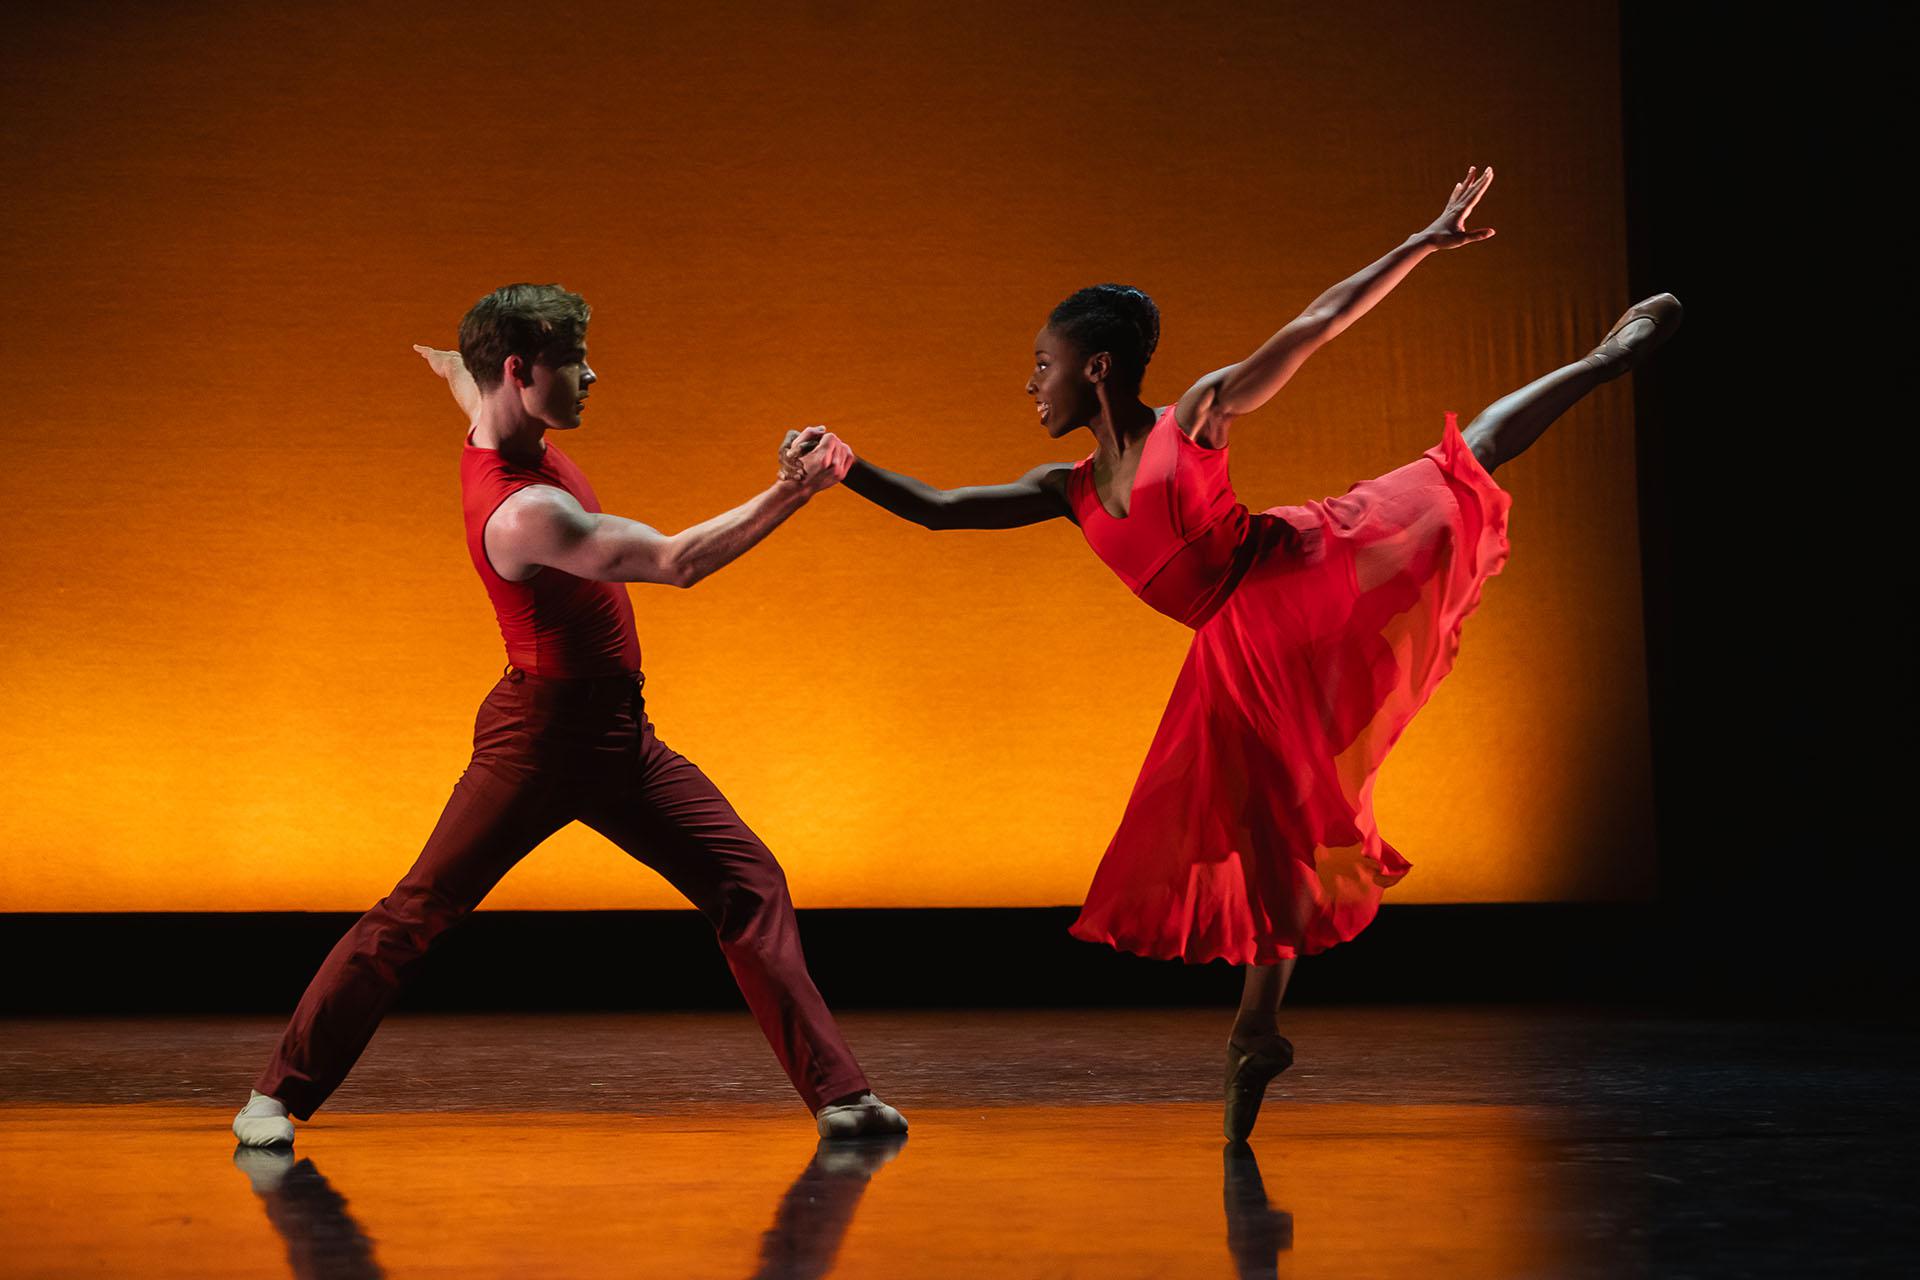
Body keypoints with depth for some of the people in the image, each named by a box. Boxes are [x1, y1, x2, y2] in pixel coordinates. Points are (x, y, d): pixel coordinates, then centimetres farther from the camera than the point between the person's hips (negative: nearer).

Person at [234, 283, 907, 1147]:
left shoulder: (507, 429, 1)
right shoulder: (522, 513, -28)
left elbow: (471, 389, 28)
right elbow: (677, 562, -31)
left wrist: (451, 362, 51)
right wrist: (791, 492, -29)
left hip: (619, 736, 9)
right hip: (540, 741, -9)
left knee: (751, 883, 1)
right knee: (415, 915, -1)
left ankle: (836, 1094, 2)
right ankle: (278, 1094, 12)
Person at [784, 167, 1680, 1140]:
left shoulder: (1198, 416, -6)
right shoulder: (1070, 492, 6)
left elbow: (1320, 324, -4)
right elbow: (938, 510, 3)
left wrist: (1426, 243, -5)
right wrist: (845, 470, -9)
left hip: (1308, 575, -3)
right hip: (1244, 655, 4)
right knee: (1261, 832, 9)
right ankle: (1258, 1033, 17)